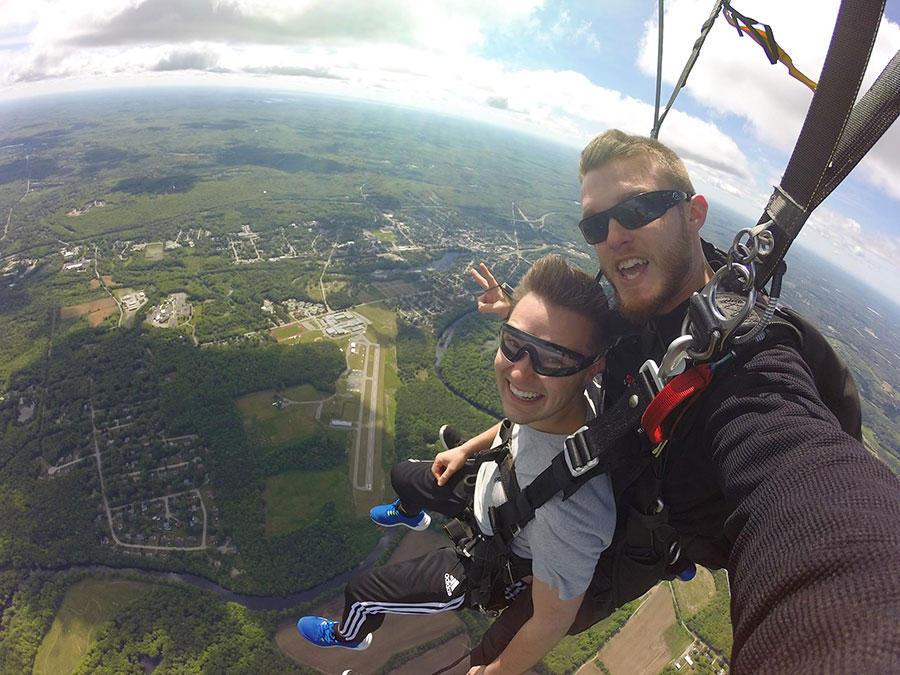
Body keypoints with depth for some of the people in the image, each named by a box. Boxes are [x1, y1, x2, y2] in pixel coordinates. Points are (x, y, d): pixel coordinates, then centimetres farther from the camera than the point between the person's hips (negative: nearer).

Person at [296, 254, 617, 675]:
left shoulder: (571, 511, -47)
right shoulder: (560, 394, -27)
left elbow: (552, 622, -29)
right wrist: (468, 449, 8)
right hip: (496, 484, 6)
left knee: (363, 590, 8)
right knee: (403, 476, 28)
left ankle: (349, 636, 50)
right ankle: (410, 515, 69)